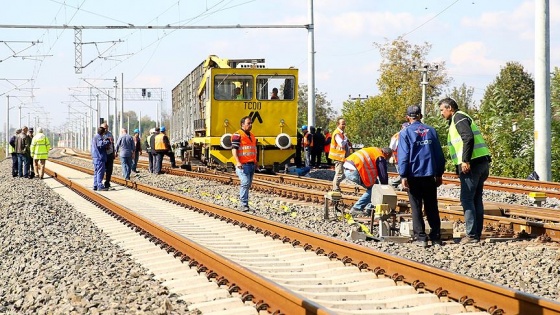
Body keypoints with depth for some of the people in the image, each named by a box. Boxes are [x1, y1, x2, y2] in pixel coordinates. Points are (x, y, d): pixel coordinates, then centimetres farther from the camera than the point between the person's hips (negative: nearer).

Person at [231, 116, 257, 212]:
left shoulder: (252, 136, 19)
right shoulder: (237, 135, -7)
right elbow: (234, 149, -14)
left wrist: (255, 161, 25)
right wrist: (238, 162, -24)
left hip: (252, 164, 8)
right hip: (243, 165, -8)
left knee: (248, 184, 9)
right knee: (245, 183, -16)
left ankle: (244, 203, 15)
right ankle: (243, 205, -16)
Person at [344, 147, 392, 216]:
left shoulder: (374, 151, 26)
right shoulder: (381, 158, -2)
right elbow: (383, 176, -3)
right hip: (354, 171, -10)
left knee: (370, 187, 19)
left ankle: (369, 208, 18)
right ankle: (356, 209, -2)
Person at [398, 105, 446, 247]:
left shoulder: (405, 133, -5)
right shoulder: (431, 131, 7)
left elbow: (403, 156, -10)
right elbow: (439, 154, 9)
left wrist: (403, 176, -9)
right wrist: (439, 174, 15)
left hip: (414, 176, -3)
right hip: (430, 175, 3)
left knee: (416, 207, 4)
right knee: (432, 208, 9)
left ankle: (421, 237, 1)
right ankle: (436, 237, 8)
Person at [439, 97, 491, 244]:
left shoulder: (458, 117, -5)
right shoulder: (461, 118, 25)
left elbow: (468, 138, -20)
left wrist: (465, 160, -24)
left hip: (471, 164, -10)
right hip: (481, 163, 10)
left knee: (467, 199, -8)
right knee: (476, 199, 12)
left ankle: (471, 235, -9)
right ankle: (477, 234, 15)